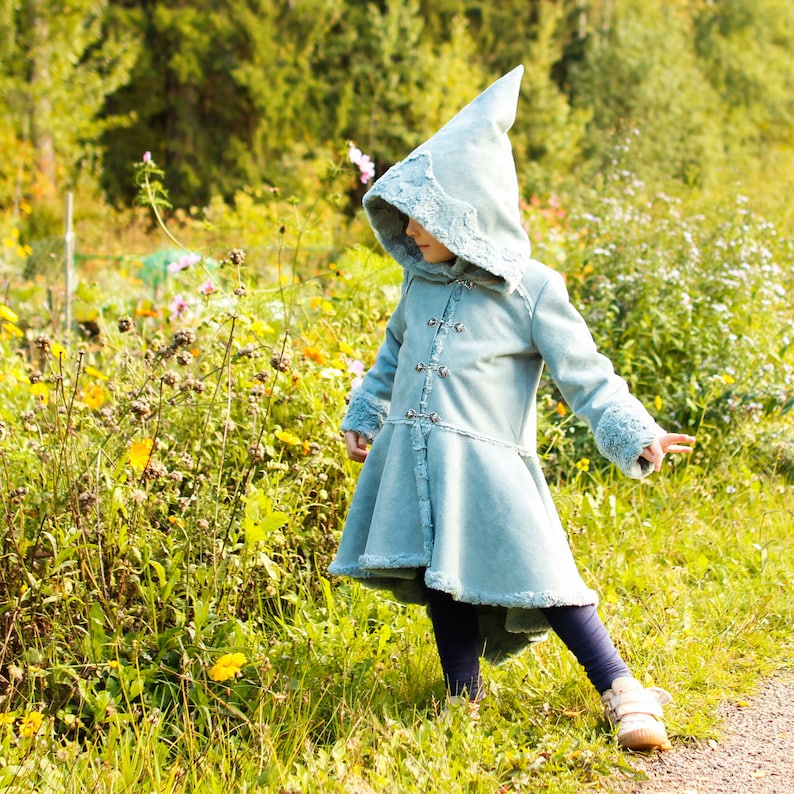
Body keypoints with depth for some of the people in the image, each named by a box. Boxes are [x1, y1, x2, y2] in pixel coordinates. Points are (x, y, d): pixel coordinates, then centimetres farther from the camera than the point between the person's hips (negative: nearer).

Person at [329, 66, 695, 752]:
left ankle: (621, 692, 2)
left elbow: (585, 375, -7)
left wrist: (636, 437, -16)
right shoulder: (422, 282, 10)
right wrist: (364, 415, 32)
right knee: (443, 582, 9)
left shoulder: (530, 290, -9)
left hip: (486, 462, -6)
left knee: (540, 580, -8)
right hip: (415, 461, 6)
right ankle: (464, 700, 23)